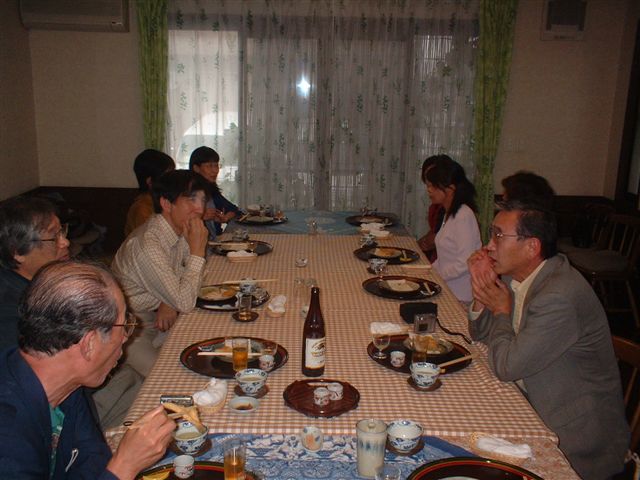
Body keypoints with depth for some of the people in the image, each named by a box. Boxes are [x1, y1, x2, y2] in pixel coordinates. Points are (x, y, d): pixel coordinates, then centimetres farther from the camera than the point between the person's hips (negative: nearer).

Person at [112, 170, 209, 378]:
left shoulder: (180, 230, -3)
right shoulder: (147, 245, -30)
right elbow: (185, 302, -30)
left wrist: (170, 304, -11)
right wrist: (197, 250, -27)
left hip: (156, 320, 8)